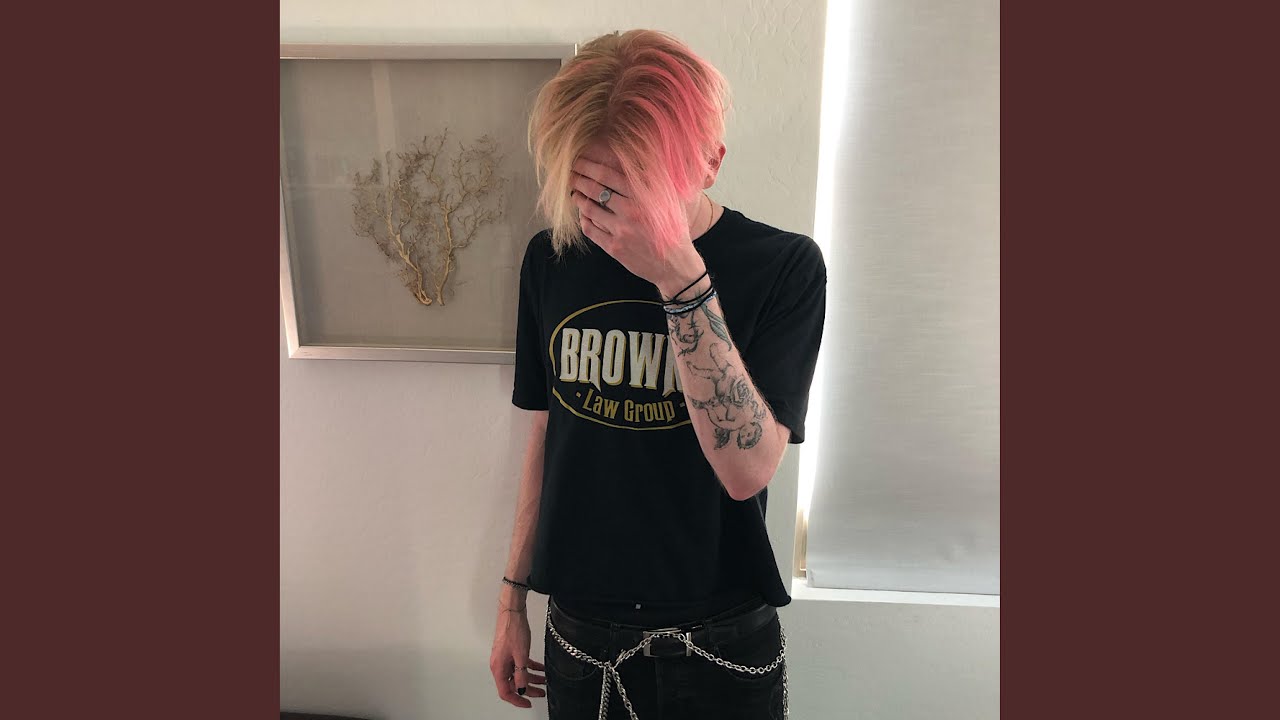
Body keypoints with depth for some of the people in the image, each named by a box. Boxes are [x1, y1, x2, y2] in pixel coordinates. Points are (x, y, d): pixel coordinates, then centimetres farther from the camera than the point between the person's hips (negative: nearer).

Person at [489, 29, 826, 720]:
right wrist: (511, 598, 8)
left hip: (722, 642, -2)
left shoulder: (783, 266, -15)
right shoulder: (551, 258, -5)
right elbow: (546, 436, 3)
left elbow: (747, 469, -23)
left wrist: (680, 274, -31)